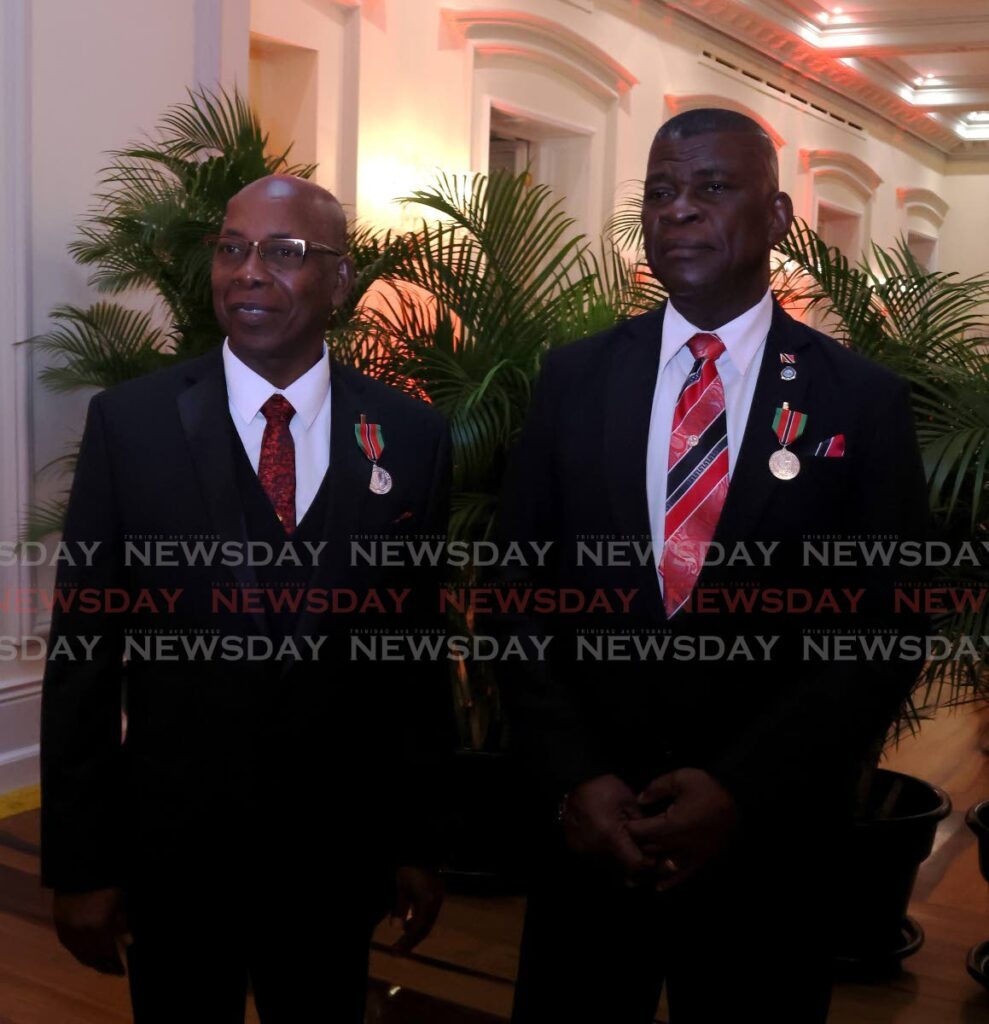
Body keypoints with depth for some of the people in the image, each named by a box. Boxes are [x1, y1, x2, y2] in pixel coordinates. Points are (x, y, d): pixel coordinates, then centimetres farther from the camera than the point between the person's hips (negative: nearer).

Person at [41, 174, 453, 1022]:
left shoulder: (411, 437, -5)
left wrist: (417, 841, 5)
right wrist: (79, 860, -5)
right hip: (173, 842, -1)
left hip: (340, 849, 1)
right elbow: (83, 648, -6)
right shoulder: (129, 422, -8)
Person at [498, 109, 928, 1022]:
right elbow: (520, 595, 1)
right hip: (588, 827, 2)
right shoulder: (574, 381, 2)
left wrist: (743, 790, -15)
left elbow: (887, 631, -6)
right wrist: (573, 778, -11)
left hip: (770, 841, -1)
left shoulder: (864, 401, -4)